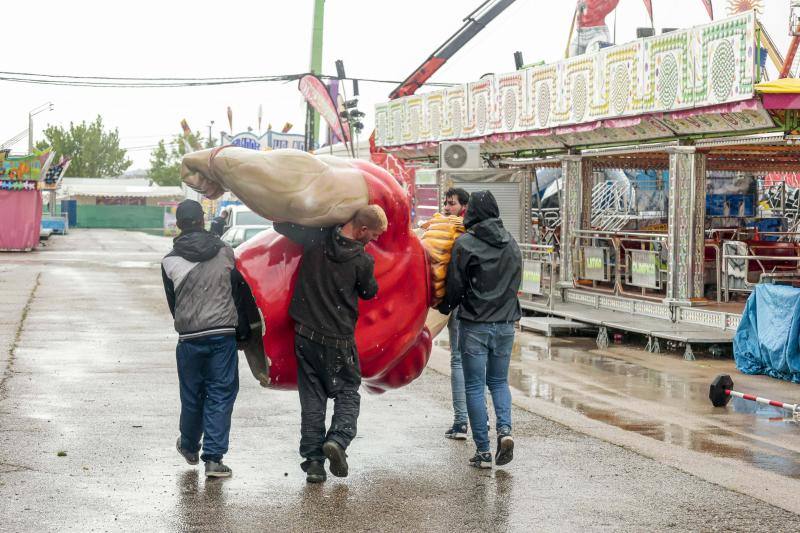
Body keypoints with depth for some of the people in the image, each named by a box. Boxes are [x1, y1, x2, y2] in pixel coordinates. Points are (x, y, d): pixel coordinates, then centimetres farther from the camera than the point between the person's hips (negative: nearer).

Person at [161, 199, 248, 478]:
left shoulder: (170, 261, 0)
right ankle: (213, 458, -3)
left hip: (189, 337, 0)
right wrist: (242, 328, 18)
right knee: (221, 395, 2)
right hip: (223, 334, 0)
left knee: (192, 395, 15)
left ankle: (189, 447, 35)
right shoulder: (225, 251, 1)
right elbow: (238, 291, 8)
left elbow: (172, 301, 9)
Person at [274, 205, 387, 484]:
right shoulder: (362, 260, -13)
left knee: (312, 396, 9)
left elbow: (281, 224, 8)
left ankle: (313, 459, 5)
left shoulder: (316, 239, -6)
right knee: (347, 392, 12)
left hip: (305, 334, 3)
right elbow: (368, 292, 5)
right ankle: (338, 438, -13)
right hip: (339, 339, -3)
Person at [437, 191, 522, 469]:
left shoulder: (465, 244, -10)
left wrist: (445, 307, 13)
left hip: (475, 325, -4)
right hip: (505, 323, 4)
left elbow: (455, 285, -6)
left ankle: (483, 451, 2)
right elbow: (516, 282, 13)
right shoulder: (512, 243, 6)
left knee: (475, 386, 4)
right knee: (499, 381, 18)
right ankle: (504, 430, -5)